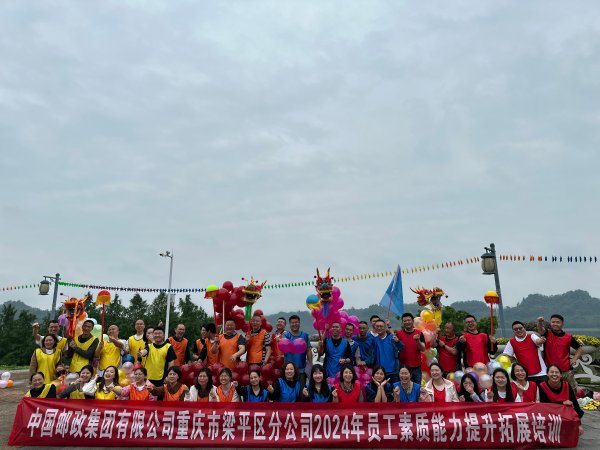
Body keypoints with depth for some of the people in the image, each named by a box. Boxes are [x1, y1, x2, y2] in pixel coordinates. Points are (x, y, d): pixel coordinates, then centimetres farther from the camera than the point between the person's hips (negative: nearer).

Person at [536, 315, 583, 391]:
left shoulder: (568, 337, 1)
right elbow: (540, 331, -26)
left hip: (566, 371, 1)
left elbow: (580, 349, 12)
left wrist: (574, 359, -4)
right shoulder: (547, 334, -2)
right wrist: (540, 323, -47)